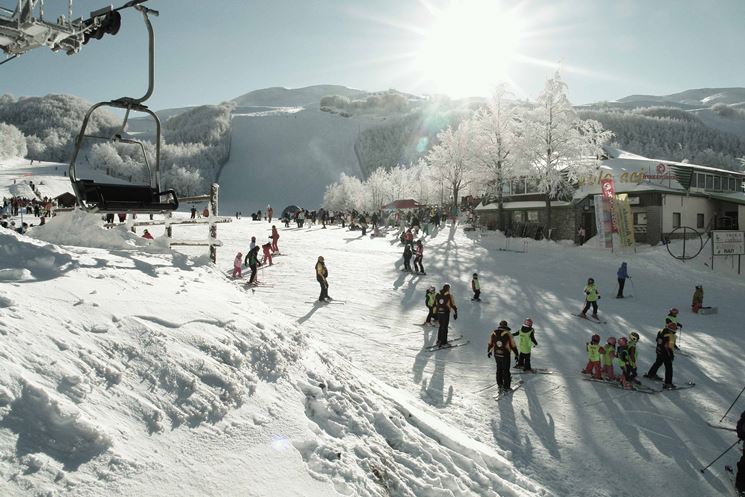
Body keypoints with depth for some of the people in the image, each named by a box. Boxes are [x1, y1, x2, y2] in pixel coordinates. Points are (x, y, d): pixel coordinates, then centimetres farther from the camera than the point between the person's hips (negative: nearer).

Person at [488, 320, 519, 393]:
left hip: (496, 355, 4)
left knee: (499, 369, 22)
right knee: (506, 370, 9)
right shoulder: (507, 334, -17)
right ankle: (506, 387, 16)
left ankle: (499, 384, 30)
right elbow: (513, 345, -11)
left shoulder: (493, 333, -3)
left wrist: (489, 352, 26)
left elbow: (490, 344, 10)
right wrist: (516, 354, 1)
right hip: (505, 355, -4)